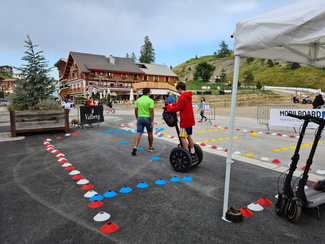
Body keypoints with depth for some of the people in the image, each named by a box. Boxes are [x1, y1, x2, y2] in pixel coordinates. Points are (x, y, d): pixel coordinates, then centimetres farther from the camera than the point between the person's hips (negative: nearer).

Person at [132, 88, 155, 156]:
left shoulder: (138, 100, 5)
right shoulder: (150, 100, -10)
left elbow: (135, 110, 6)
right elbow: (151, 111, -16)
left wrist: (137, 118, 18)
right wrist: (152, 121, -14)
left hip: (140, 118, 3)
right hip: (148, 118, -3)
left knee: (138, 133, 0)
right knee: (150, 133, 14)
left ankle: (135, 147, -16)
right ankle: (150, 148, 27)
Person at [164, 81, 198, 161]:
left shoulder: (182, 97, -17)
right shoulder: (188, 96, 12)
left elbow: (177, 108, -14)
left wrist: (167, 107, -3)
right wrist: (172, 105, 11)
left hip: (185, 121, -10)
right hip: (190, 120, 10)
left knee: (182, 137, -3)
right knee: (188, 136, 17)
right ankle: (193, 154, 21)